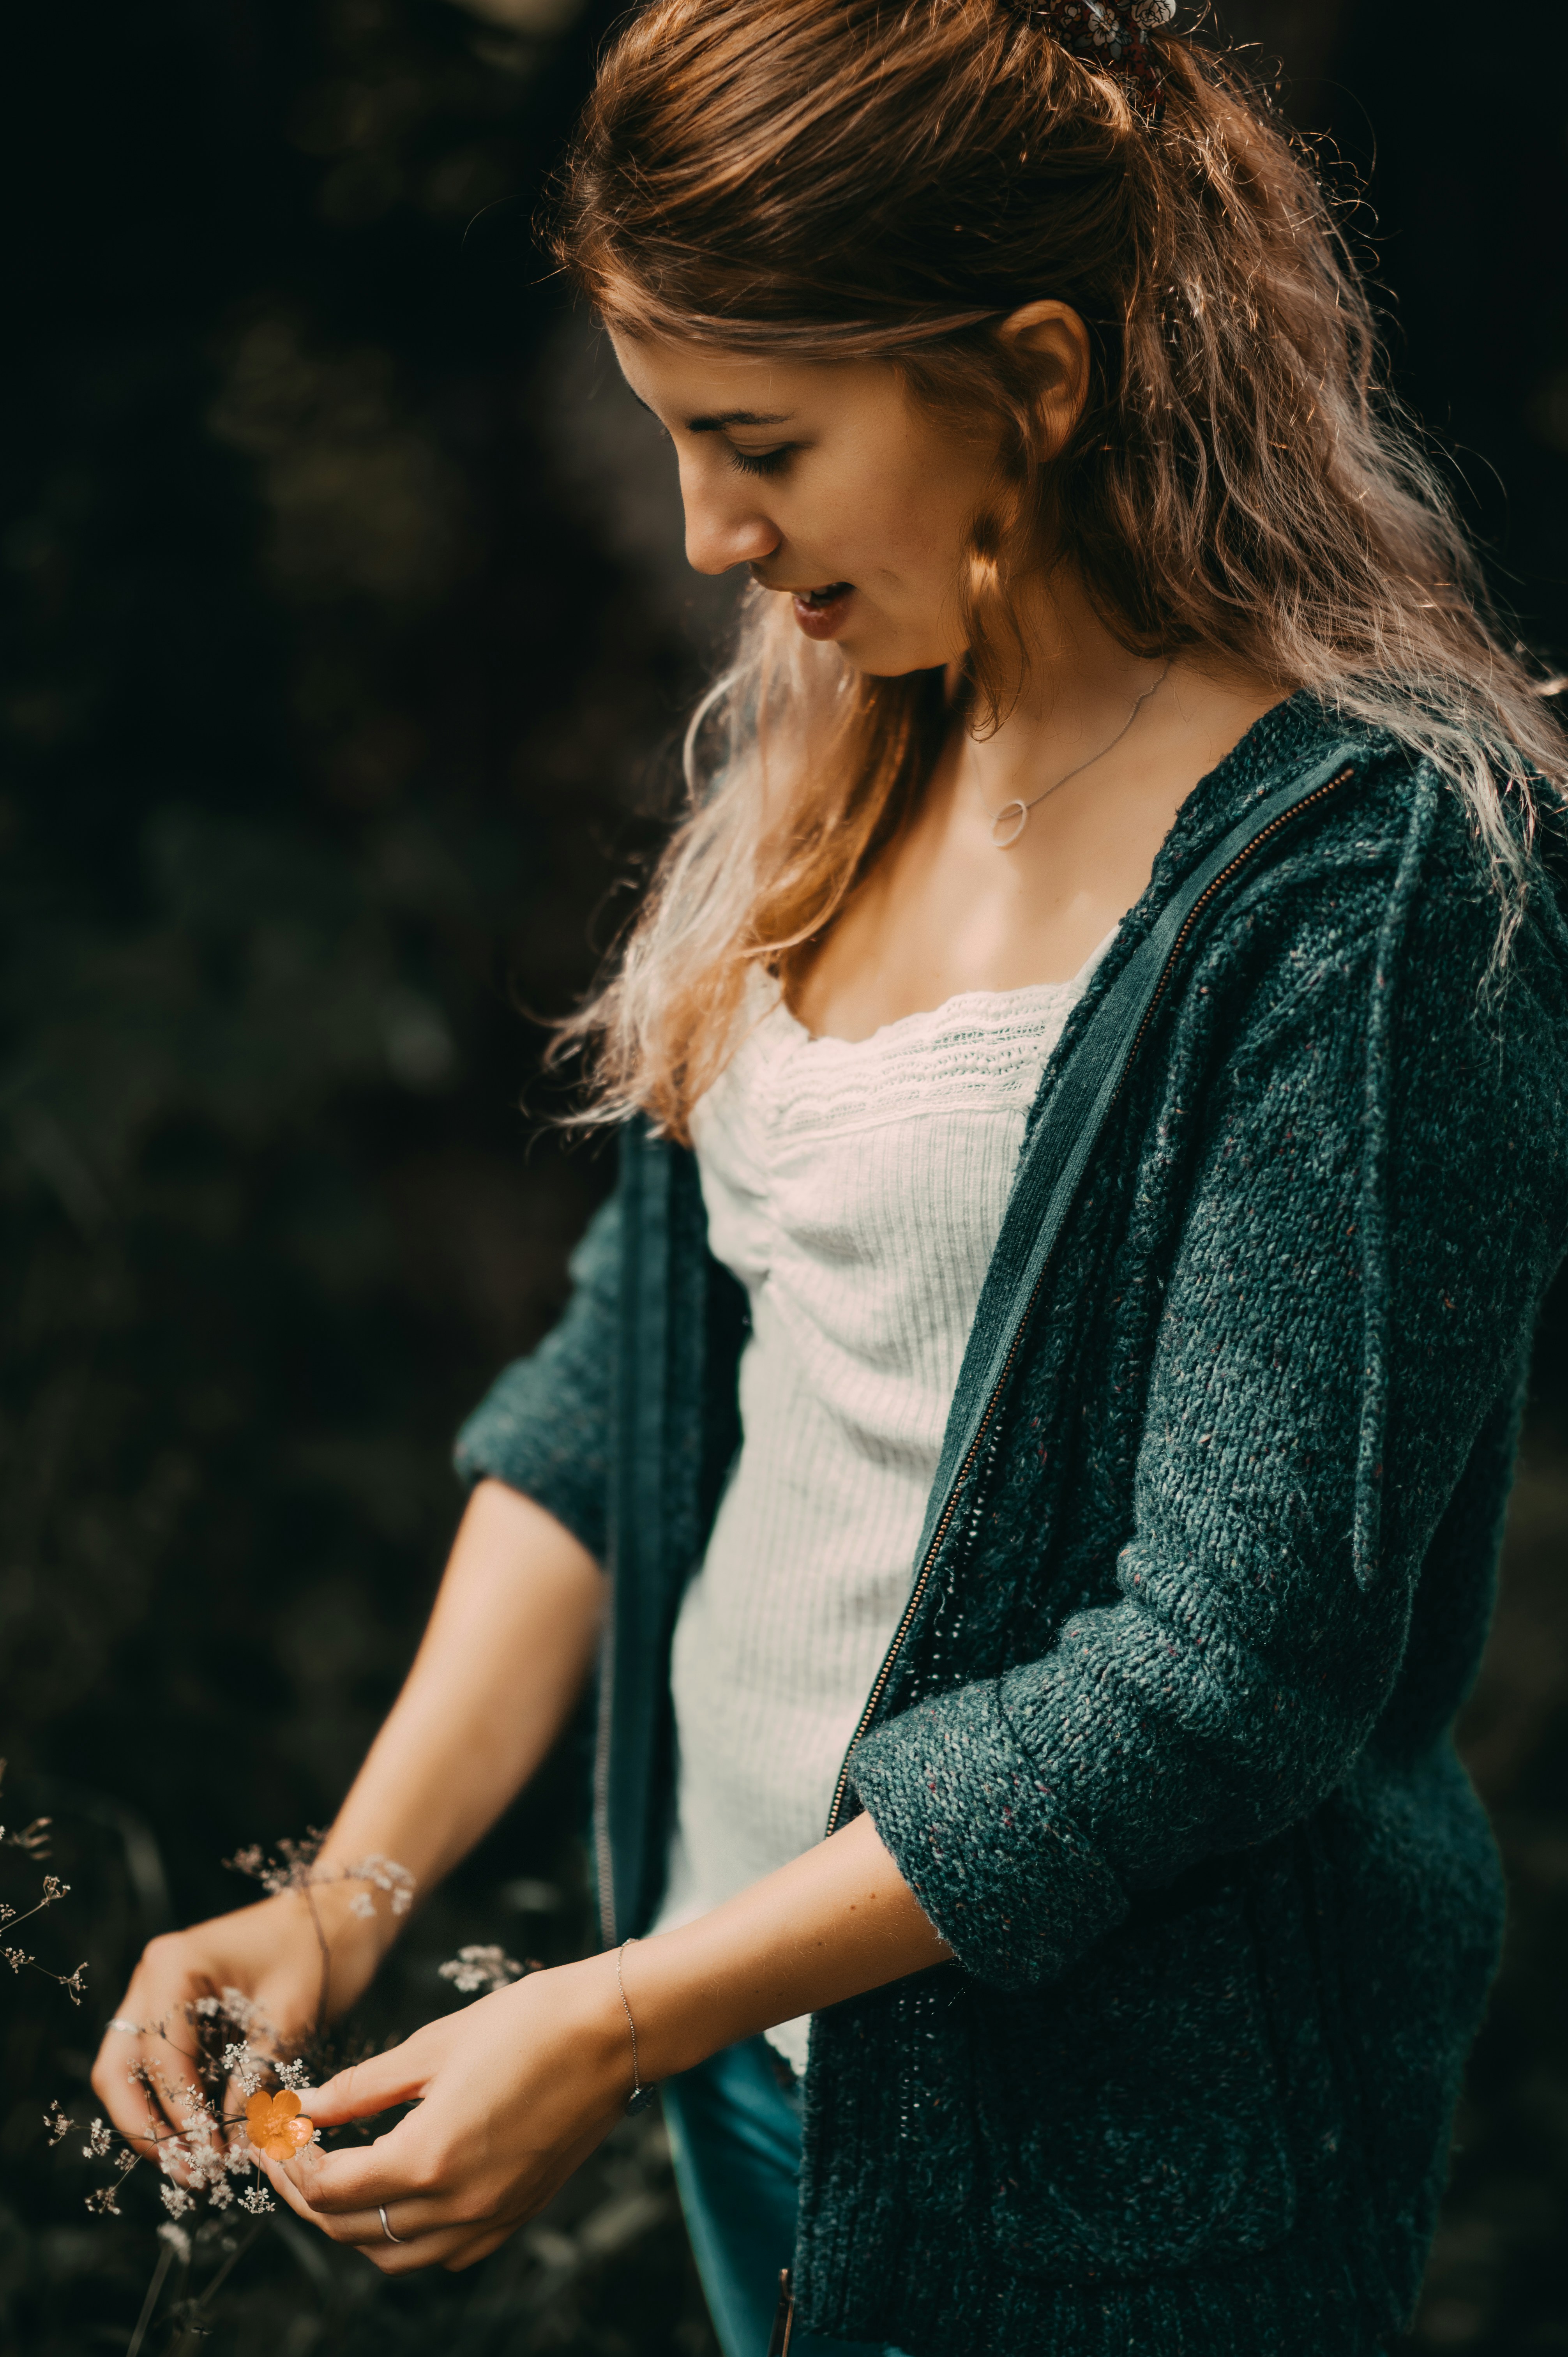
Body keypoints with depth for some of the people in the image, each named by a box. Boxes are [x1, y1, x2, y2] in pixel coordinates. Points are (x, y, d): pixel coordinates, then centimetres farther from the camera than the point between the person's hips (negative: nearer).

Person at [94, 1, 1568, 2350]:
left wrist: (615, 2025, -20)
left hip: (1110, 2151, -6)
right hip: (752, 2000, 6)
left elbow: (1232, 1674, -23)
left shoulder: (1373, 876, -22)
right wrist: (349, 1891, -3)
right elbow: (629, 1366, 4)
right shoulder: (830, 743, 1)